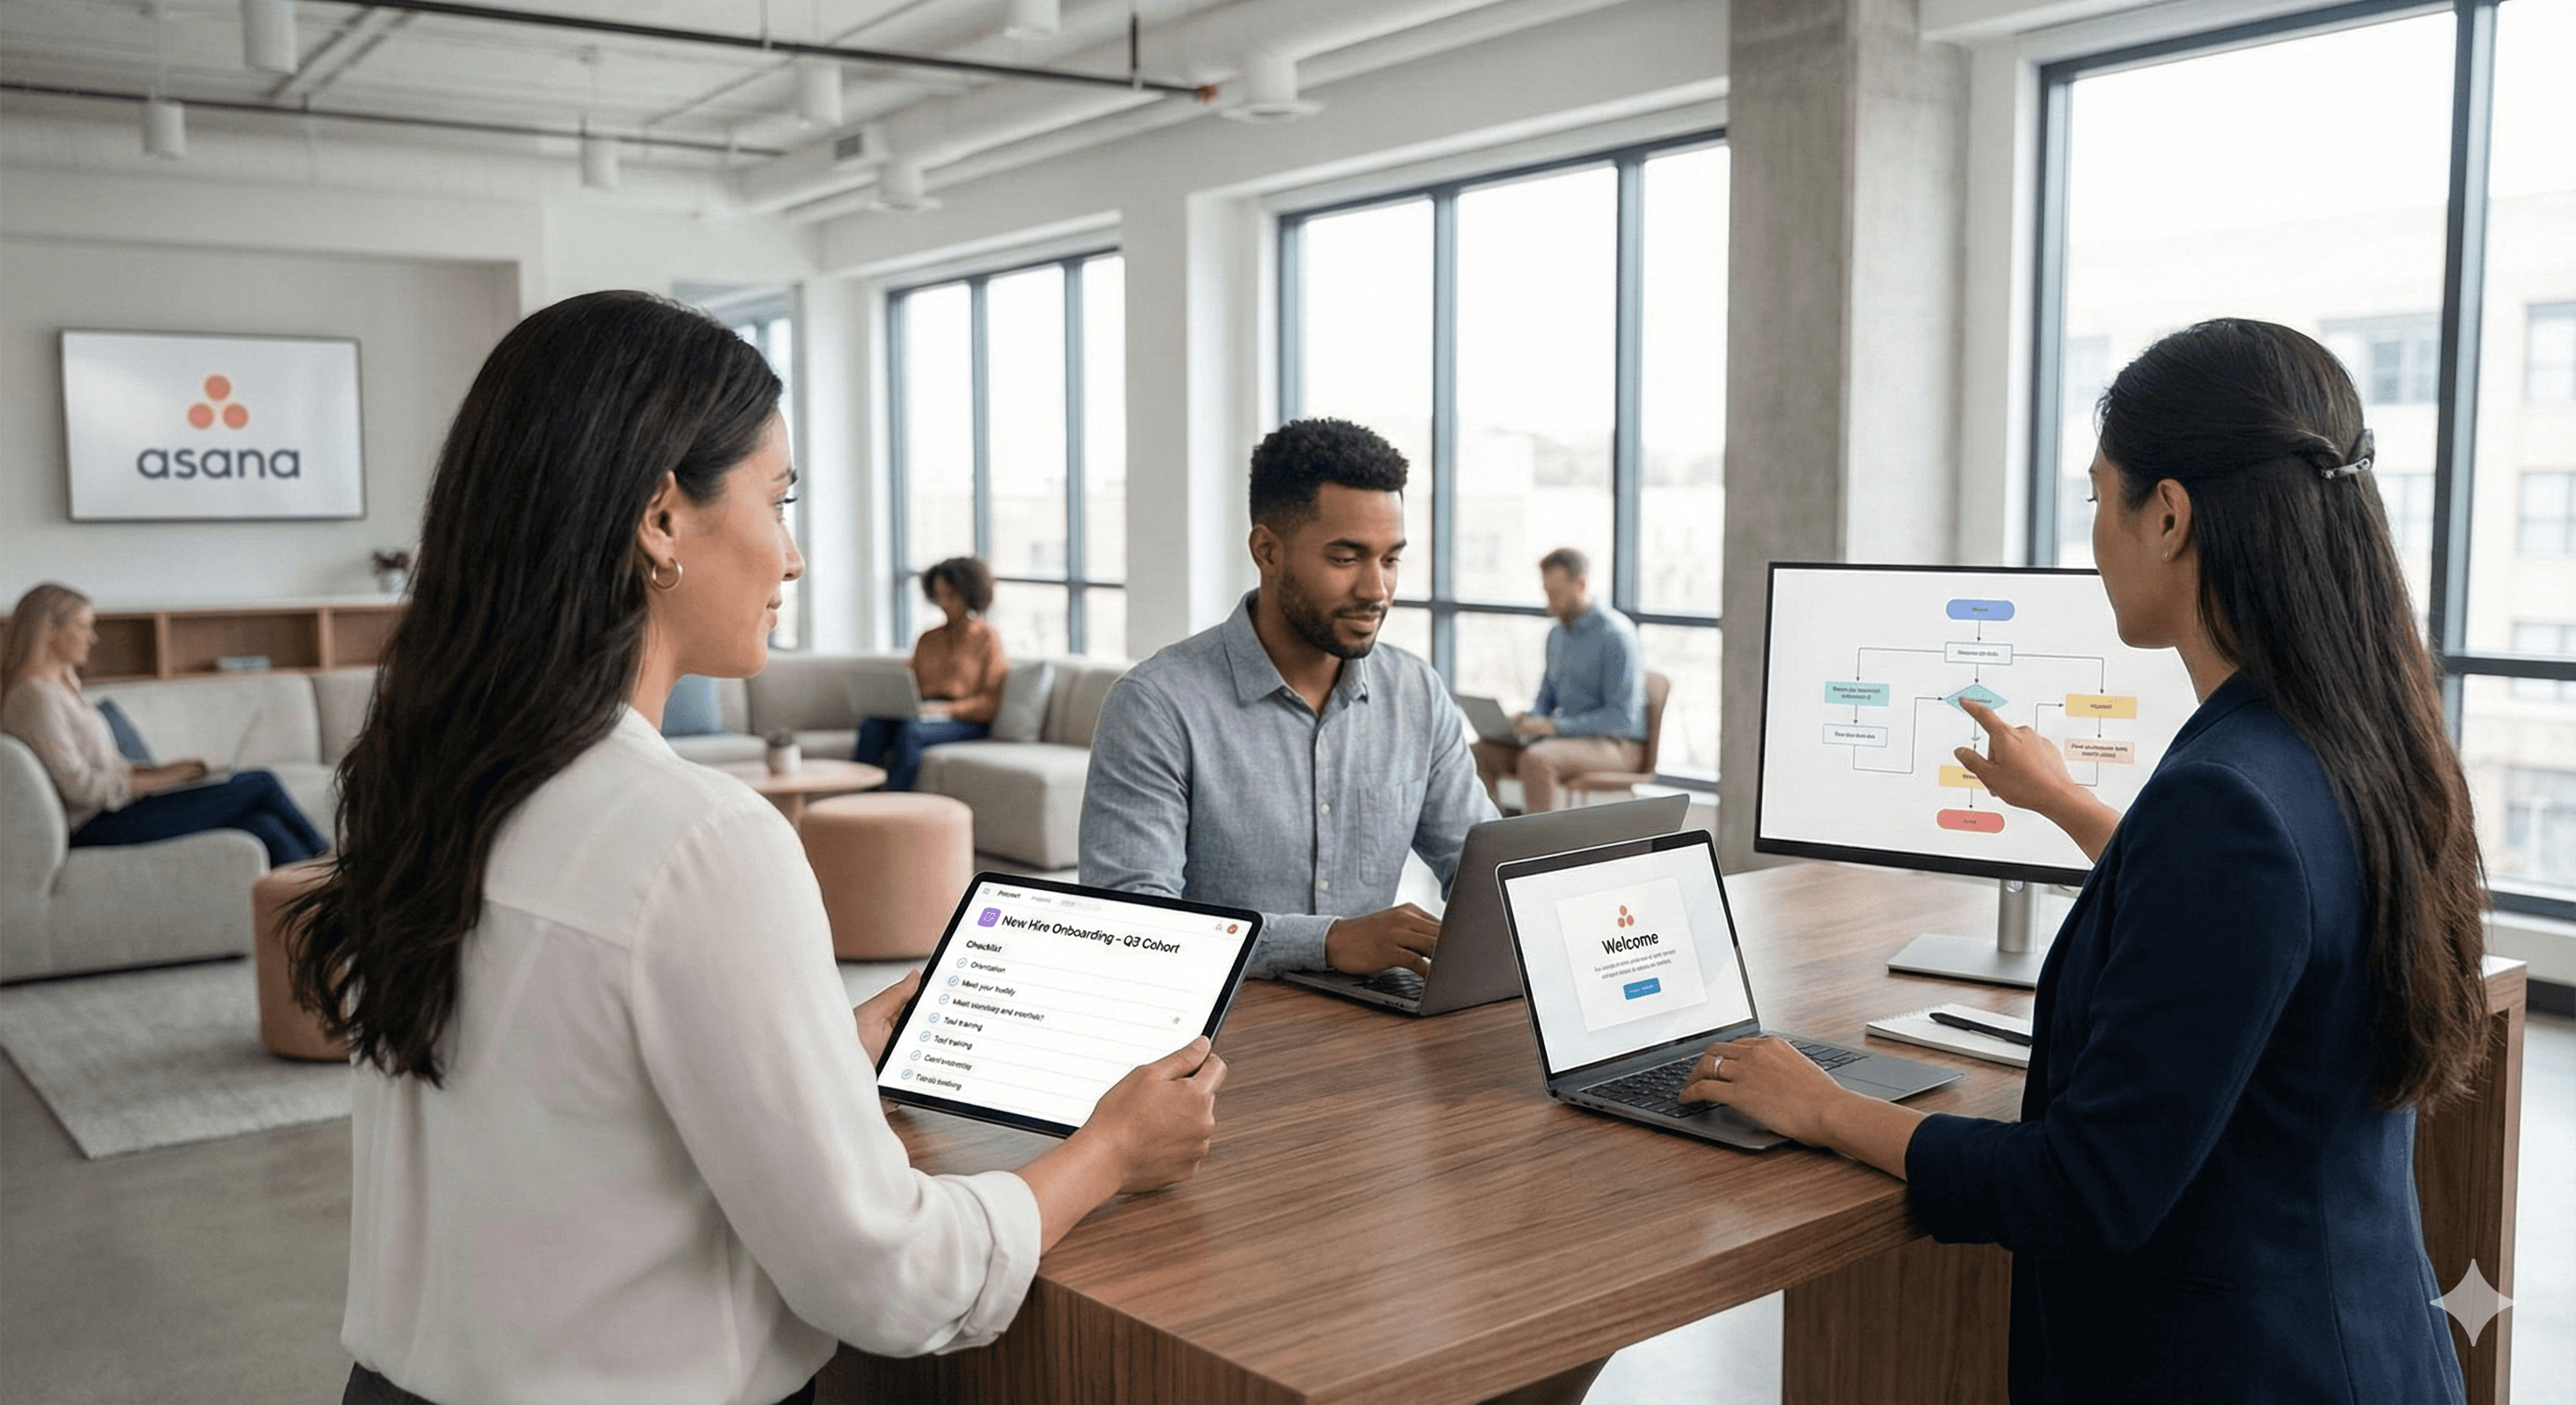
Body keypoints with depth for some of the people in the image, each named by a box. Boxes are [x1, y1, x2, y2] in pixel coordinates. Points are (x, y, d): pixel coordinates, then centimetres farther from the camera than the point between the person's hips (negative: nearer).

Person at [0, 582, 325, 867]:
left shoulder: (61, 684, 18)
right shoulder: (36, 695, -14)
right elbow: (80, 786, -20)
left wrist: (162, 770, 4)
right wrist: (161, 778, -12)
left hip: (114, 813, 9)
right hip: (100, 826, -9)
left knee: (264, 824, -9)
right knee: (262, 784, -9)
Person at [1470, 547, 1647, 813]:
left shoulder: (1615, 634, -14)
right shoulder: (1557, 633, 13)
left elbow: (1621, 716, -19)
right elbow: (1545, 699, 22)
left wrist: (1552, 726, -22)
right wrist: (1528, 720, -2)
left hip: (1615, 745, -8)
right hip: (1565, 738, 8)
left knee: (1535, 759, -35)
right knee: (1484, 751, -12)